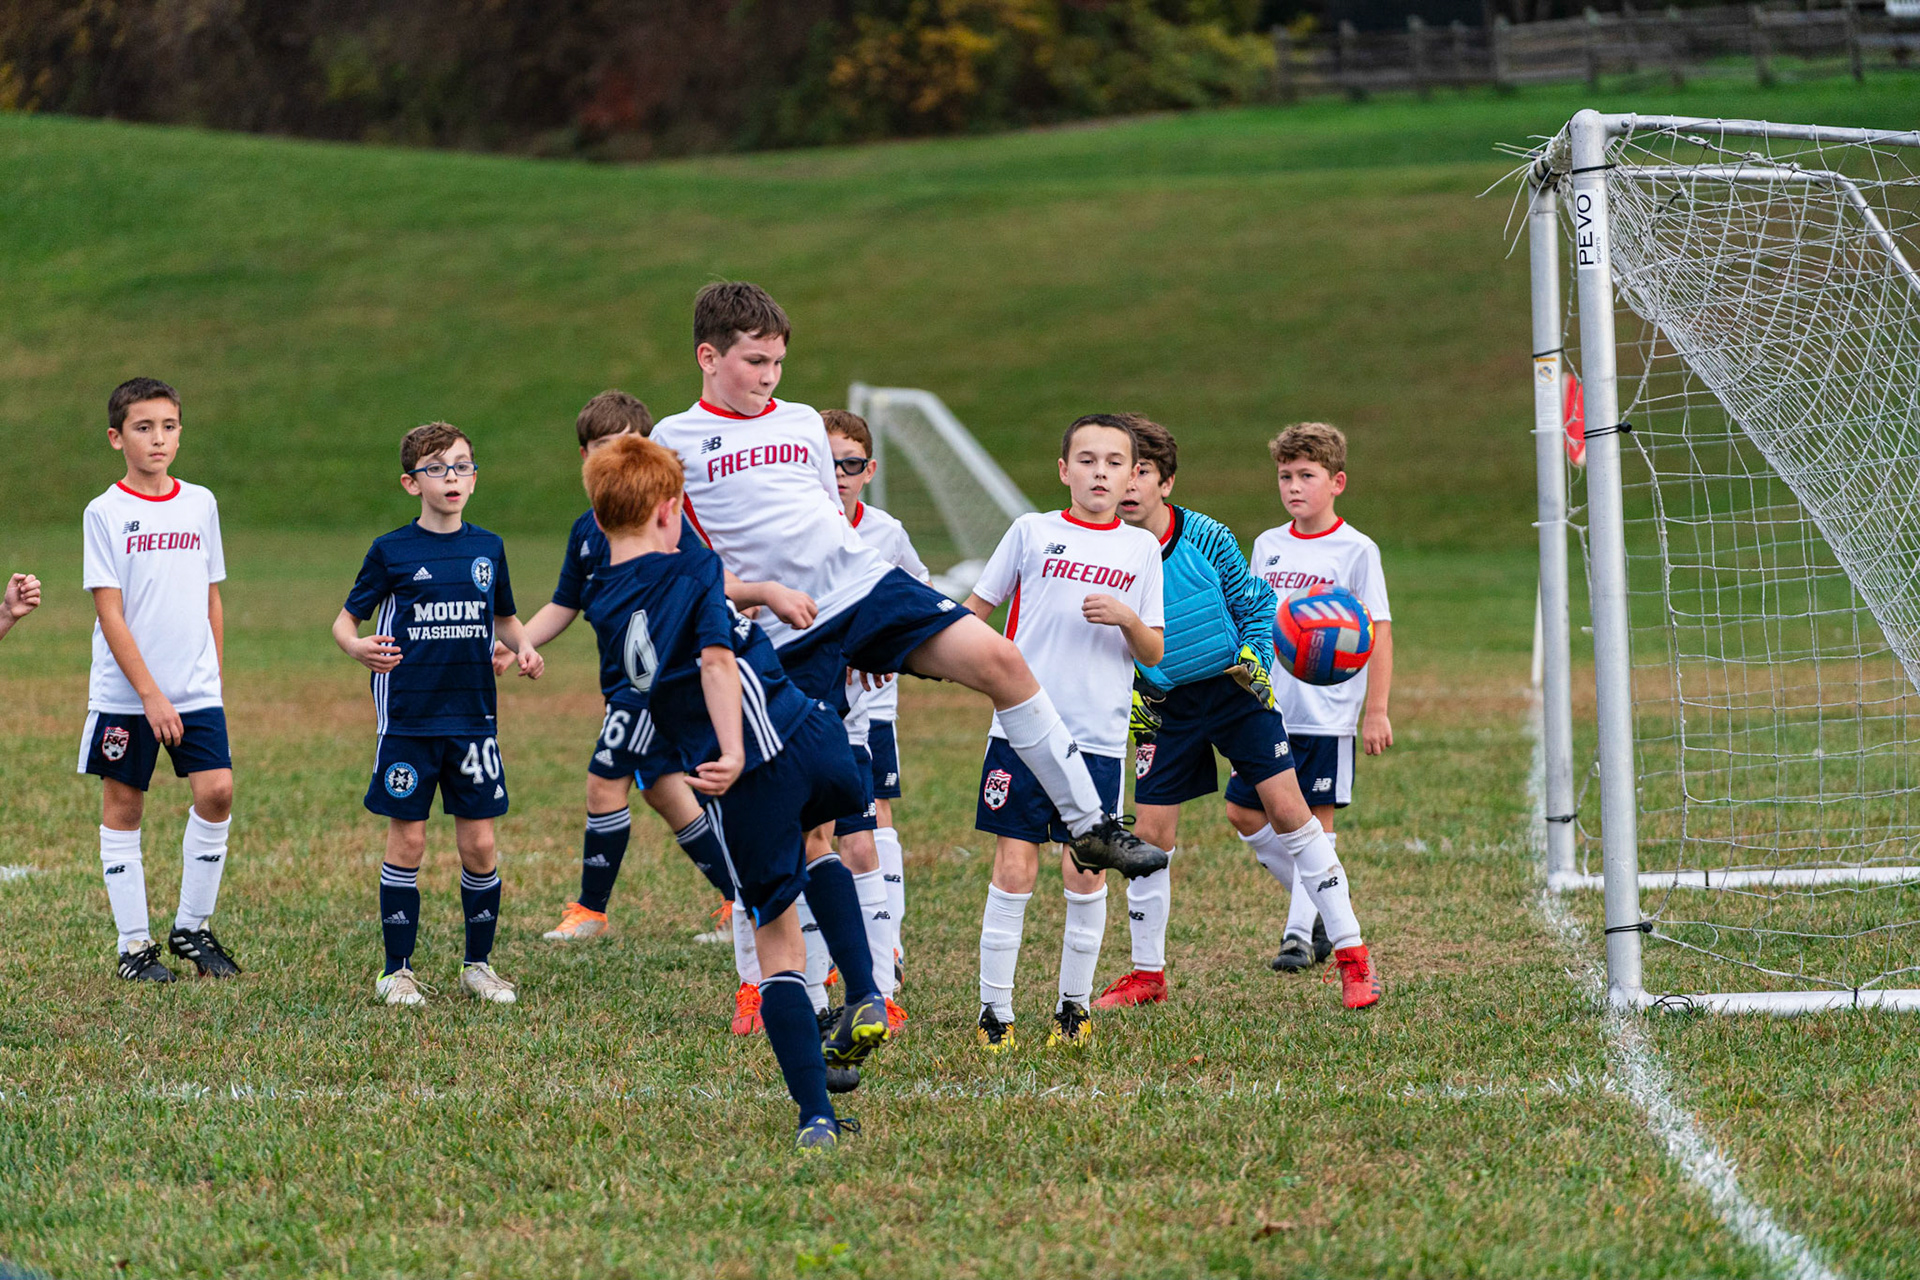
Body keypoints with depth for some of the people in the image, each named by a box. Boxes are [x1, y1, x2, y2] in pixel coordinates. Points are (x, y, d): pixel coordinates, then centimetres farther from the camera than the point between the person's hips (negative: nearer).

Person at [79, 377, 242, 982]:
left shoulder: (201, 504, 7)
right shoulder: (105, 513, -5)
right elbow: (110, 613, -9)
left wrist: (214, 677, 12)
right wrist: (150, 694, -14)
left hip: (196, 689, 3)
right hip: (124, 692, -3)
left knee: (216, 791, -9)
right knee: (123, 808, 2)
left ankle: (192, 927, 6)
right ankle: (134, 944, 10)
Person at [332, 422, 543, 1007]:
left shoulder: (487, 549, 7)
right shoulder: (392, 552, -2)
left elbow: (504, 618, 21)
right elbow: (346, 619, 2)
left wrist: (524, 648, 0)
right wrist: (356, 647, -20)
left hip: (473, 717, 3)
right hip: (407, 717, -3)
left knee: (479, 844, 2)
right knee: (407, 842, 0)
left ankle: (479, 964, 17)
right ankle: (397, 970, 10)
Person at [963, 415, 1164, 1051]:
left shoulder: (1142, 549, 9)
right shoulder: (1032, 532, 5)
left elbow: (1155, 653, 9)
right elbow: (977, 607, 14)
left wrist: (1127, 619, -11)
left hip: (1098, 737, 1)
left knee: (1085, 873, 1)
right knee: (1014, 867, -5)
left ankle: (1074, 1005, 17)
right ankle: (994, 1010, 1)